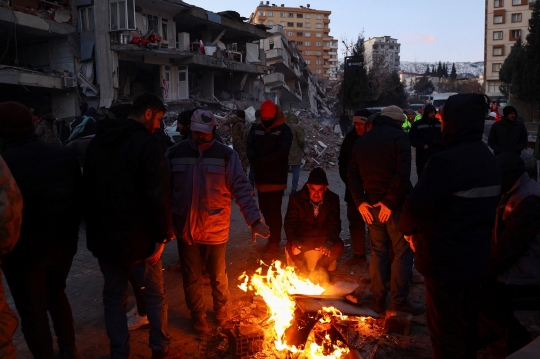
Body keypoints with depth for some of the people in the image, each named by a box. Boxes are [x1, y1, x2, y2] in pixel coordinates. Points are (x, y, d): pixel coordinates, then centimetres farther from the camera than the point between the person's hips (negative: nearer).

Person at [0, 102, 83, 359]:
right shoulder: (65, 154, -4)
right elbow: (78, 198, 4)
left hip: (24, 251, -6)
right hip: (63, 244, 6)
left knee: (32, 311, 12)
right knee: (57, 295, 26)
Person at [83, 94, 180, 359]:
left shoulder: (96, 143, 9)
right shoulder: (146, 144, -15)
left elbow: (88, 189, 15)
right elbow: (158, 196, -21)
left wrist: (95, 229, 20)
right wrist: (163, 236, -13)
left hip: (104, 236, 6)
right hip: (138, 237, -6)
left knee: (114, 297, 16)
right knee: (155, 294, 12)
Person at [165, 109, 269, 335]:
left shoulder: (226, 155, -7)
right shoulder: (174, 154, -2)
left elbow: (242, 189, -10)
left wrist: (254, 220, -19)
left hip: (215, 230, -1)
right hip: (185, 229, 1)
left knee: (218, 275, 17)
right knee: (191, 277, 14)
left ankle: (221, 308, 44)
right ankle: (198, 315, 37)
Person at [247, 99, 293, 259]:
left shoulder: (284, 130, -4)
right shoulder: (255, 129, 11)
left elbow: (281, 152, -15)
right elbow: (250, 148, 3)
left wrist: (261, 161, -17)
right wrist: (256, 162, -17)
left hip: (276, 178, -6)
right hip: (261, 177, 6)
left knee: (274, 211, -3)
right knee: (265, 210, 14)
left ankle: (275, 245, 5)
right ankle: (272, 239, 29)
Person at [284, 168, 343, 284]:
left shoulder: (333, 199, -7)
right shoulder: (296, 198, -10)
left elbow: (334, 224, -10)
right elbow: (290, 223, -13)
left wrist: (329, 243, -31)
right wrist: (294, 242, -34)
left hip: (323, 238, 2)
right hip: (302, 238, -1)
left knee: (338, 245, -28)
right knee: (290, 247, -32)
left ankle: (318, 271, -8)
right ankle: (306, 273, -9)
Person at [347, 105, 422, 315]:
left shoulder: (361, 141, 12)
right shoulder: (400, 137, -7)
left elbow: (352, 174, 6)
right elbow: (402, 174, -19)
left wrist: (360, 201, 1)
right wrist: (391, 202, -16)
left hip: (372, 205, 6)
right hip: (395, 205, -6)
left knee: (378, 252, 15)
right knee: (403, 252, 5)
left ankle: (378, 299, 21)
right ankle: (399, 300, 9)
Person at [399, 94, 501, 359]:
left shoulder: (447, 161, -25)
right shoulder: (489, 160, 5)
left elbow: (417, 205, -25)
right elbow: (488, 206, 10)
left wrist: (408, 229, -6)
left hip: (446, 260, -9)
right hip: (476, 256, 9)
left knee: (444, 326, 8)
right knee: (467, 318, 24)